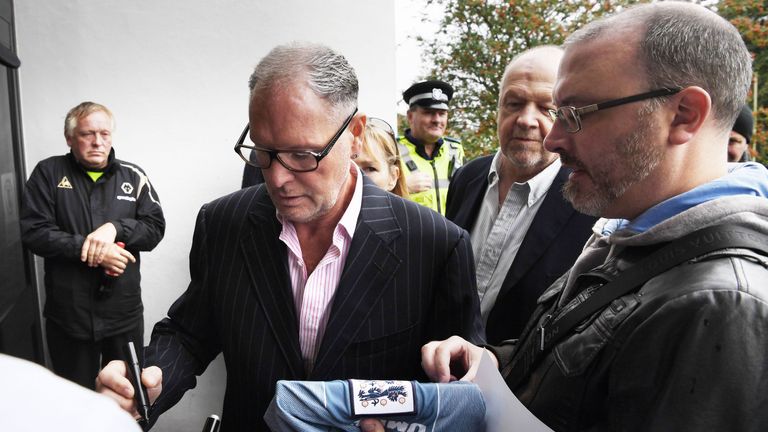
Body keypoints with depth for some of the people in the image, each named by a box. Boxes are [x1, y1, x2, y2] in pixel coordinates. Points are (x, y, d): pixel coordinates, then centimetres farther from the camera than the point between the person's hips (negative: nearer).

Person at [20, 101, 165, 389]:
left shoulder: (133, 176, 3)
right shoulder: (49, 173, 1)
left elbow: (155, 226, -2)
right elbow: (33, 232, -6)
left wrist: (114, 228, -19)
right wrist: (87, 249, -17)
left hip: (125, 313, 1)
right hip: (69, 314, 0)